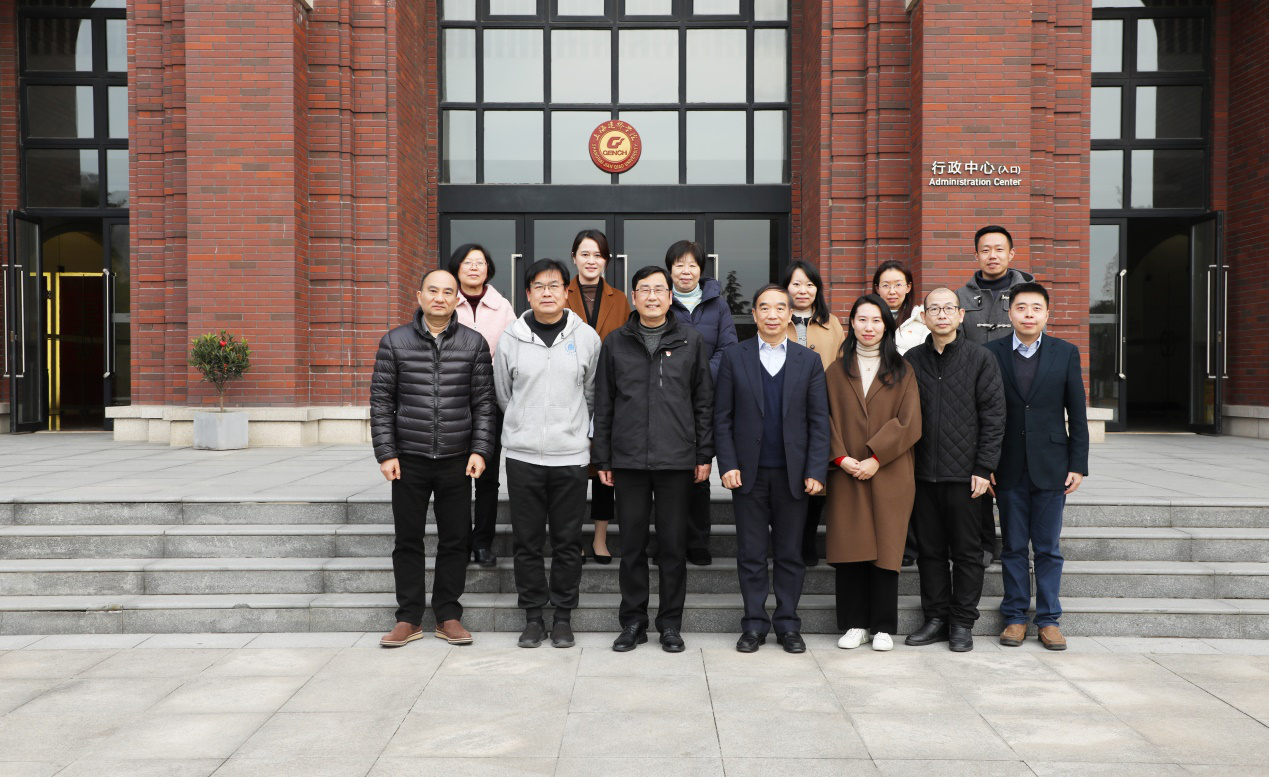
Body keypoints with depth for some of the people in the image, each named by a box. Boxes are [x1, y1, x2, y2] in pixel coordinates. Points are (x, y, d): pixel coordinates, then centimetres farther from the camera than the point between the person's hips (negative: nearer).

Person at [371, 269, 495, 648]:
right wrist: (385, 453, -4)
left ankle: (448, 616, 18)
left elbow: (484, 402, 4)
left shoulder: (474, 343, 3)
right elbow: (381, 401, 2)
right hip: (409, 459, 0)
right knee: (408, 540, 6)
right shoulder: (394, 342, 2)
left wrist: (480, 450, -5)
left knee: (455, 540, 6)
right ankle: (409, 618, 18)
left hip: (457, 460, 0)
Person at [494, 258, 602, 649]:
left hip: (571, 455, 0)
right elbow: (503, 394, 13)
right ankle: (533, 616, 18)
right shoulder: (511, 339, 2)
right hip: (523, 455, 1)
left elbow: (593, 393, 11)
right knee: (527, 540, 6)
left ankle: (563, 616, 17)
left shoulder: (586, 337, 2)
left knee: (568, 541, 5)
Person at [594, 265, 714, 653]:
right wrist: (602, 458, 4)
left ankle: (671, 624, 17)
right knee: (632, 544, 7)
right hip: (628, 460, 1)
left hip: (677, 460, 0)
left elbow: (704, 402, 7)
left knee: (673, 545, 5)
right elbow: (603, 405, 8)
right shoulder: (615, 343, 7)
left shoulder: (691, 341, 6)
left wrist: (704, 455, 2)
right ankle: (633, 622, 18)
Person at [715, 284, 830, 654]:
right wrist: (728, 465, -7)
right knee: (751, 555, 5)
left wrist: (816, 471, -6)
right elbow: (723, 418, 3)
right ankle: (754, 624, 14)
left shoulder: (809, 361, 6)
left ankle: (788, 624, 17)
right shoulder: (734, 358, 4)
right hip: (749, 472, 0)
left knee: (790, 554, 7)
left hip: (792, 473, 1)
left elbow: (819, 421, 3)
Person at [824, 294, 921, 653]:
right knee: (850, 545, 1)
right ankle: (855, 624, 11)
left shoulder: (901, 371, 7)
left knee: (886, 546, 0)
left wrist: (876, 458, -12)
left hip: (889, 475, -1)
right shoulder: (837, 371, 11)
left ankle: (883, 627, 10)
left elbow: (908, 422, -3)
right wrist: (841, 457, -10)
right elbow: (829, 419, 5)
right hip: (847, 474, 1)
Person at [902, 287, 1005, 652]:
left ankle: (962, 623, 15)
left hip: (965, 473, -3)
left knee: (967, 551, 4)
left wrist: (983, 469, -9)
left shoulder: (981, 359, 0)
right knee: (930, 550, 9)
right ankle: (936, 618, 20)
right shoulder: (911, 360, 8)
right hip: (924, 473, 3)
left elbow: (993, 417, -3)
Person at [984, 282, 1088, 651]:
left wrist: (1078, 465, -1)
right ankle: (1015, 617, 17)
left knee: (1048, 548, 6)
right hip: (1009, 468, 0)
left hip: (1050, 466, 0)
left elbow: (1077, 413, 3)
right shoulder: (991, 353, 0)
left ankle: (1049, 620, 16)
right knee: (1013, 546, 7)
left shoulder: (1066, 353, 2)